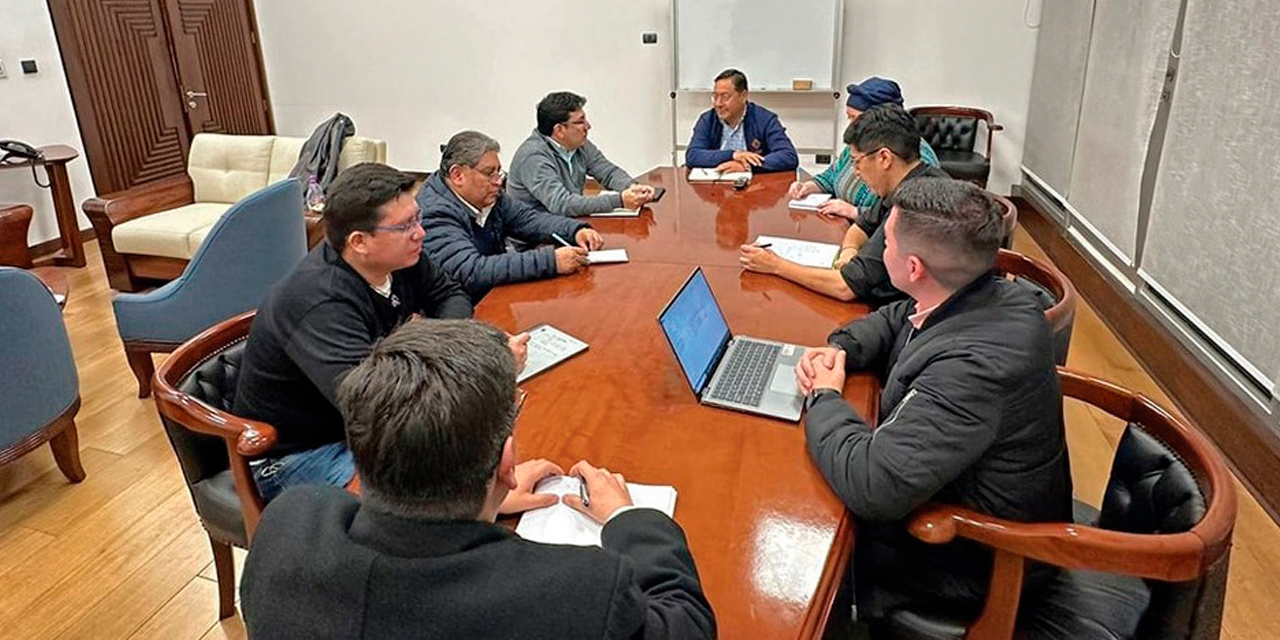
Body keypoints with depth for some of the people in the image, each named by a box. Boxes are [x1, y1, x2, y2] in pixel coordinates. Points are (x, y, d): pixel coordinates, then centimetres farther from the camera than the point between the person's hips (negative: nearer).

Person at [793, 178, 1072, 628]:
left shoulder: (973, 364, -39)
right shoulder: (992, 297, -10)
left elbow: (871, 487, -40)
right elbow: (895, 320, 11)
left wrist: (824, 397, -23)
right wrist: (839, 348, -9)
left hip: (973, 562, -8)